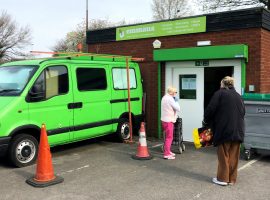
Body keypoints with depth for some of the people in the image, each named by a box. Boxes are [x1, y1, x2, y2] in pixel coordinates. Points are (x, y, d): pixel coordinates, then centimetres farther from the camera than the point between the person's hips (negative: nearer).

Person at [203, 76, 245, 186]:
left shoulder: (219, 93, -4)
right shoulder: (238, 96, 14)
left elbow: (210, 109, -8)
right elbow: (243, 112, 14)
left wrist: (206, 120, 8)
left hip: (224, 129, -5)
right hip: (237, 130, 5)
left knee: (223, 155, 5)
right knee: (233, 156, 11)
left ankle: (222, 178, 9)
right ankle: (232, 179, 18)